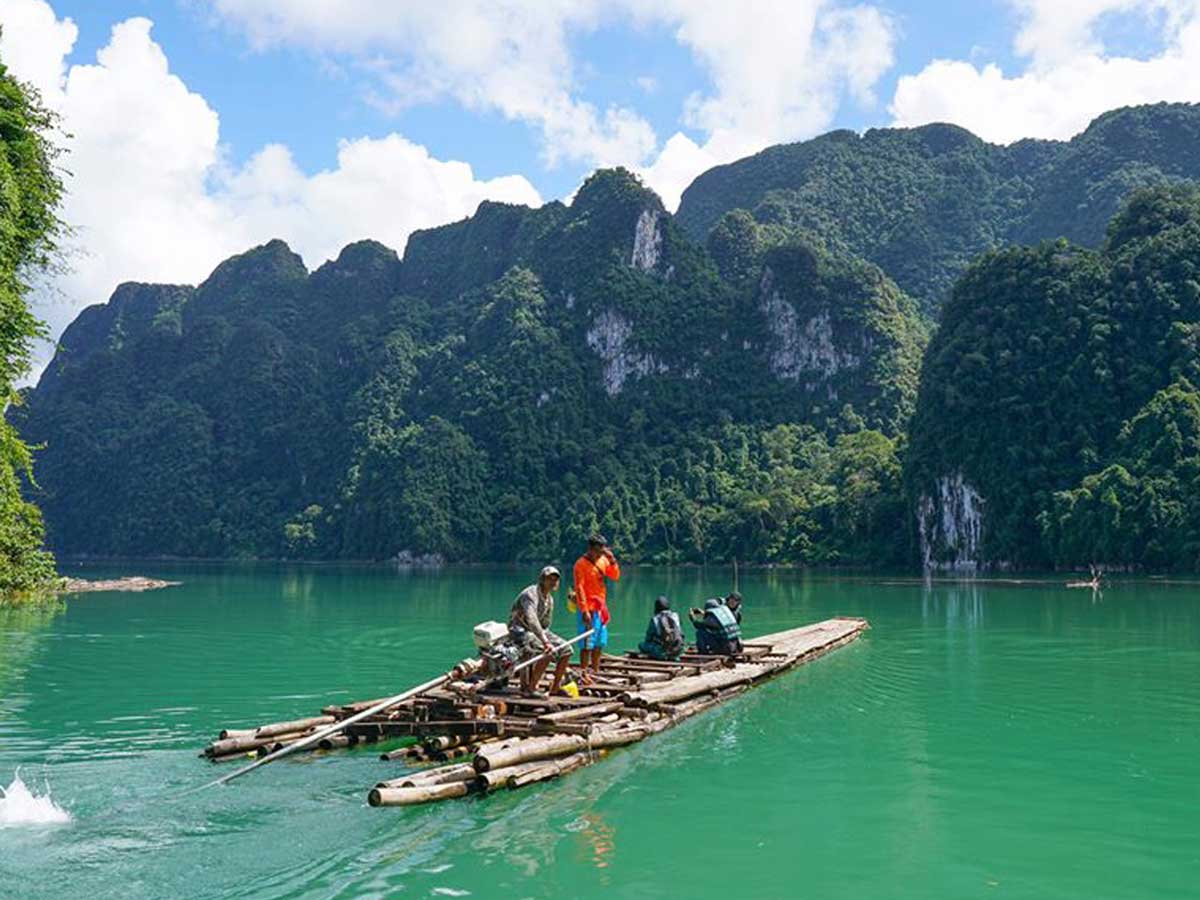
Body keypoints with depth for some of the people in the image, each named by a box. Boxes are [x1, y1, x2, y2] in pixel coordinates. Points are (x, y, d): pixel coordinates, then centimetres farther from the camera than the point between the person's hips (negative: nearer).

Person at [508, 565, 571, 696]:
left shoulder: (549, 599, 10)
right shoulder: (531, 594, -21)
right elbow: (531, 620, -37)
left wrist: (547, 638, 5)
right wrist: (545, 641, -45)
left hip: (538, 631, 9)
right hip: (520, 630, -9)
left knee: (566, 650, 1)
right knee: (548, 652, -30)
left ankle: (555, 688, 8)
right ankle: (530, 689, -23)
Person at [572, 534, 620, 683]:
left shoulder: (603, 560, 9)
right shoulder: (581, 564, -12)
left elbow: (615, 577, 11)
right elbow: (579, 588, -16)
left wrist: (613, 561, -6)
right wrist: (584, 611, -20)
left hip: (600, 608, 8)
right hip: (588, 609, -8)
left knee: (600, 643, 12)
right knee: (587, 643, -6)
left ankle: (595, 673, 22)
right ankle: (584, 674, -1)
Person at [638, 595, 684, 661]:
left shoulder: (655, 619, -5)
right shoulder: (675, 616, 4)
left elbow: (648, 639, 3)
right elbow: (681, 635, 13)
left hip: (662, 652, -4)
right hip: (677, 652, 4)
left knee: (641, 645, 16)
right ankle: (672, 657, 21)